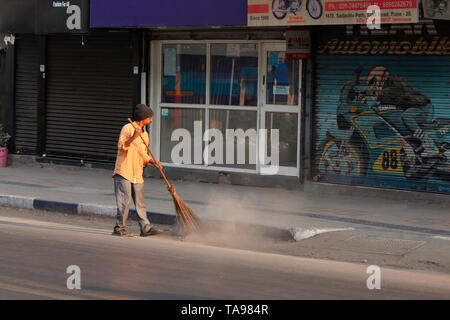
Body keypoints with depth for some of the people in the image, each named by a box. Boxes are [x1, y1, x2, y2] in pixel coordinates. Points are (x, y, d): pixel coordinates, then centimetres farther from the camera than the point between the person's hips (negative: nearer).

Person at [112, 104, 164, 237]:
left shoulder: (145, 134, 18)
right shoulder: (128, 128, -6)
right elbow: (121, 146, -17)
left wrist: (153, 162, 6)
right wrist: (133, 137, -31)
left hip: (137, 174, 7)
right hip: (124, 172, -7)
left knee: (140, 202, 7)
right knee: (124, 201, -8)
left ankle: (145, 228, 8)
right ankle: (119, 228, -2)